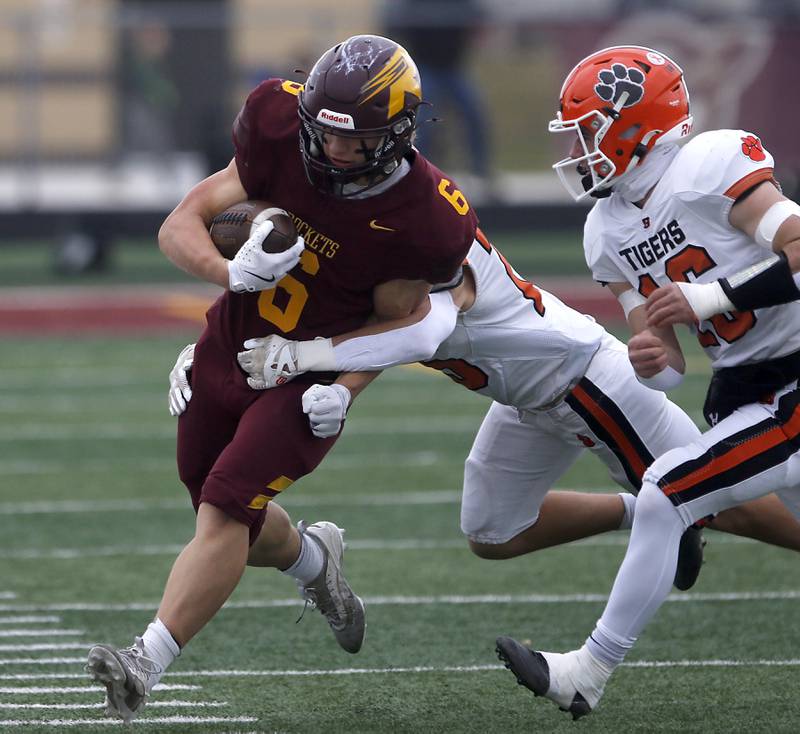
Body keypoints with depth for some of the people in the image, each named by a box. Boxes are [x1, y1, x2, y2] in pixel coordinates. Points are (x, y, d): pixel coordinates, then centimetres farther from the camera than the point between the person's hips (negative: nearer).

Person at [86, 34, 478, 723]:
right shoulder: (282, 140, -16)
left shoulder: (422, 221, -21)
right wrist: (233, 272, -33)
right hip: (227, 351, 4)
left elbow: (393, 322, -6)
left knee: (225, 512, -20)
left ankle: (146, 665, -24)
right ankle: (311, 558, 49)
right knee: (232, 528, 16)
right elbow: (180, 226, -13)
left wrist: (343, 390, -22)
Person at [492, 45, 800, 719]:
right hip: (739, 386, 9)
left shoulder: (712, 168, -19)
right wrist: (651, 360, -15)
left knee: (665, 498, -16)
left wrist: (709, 296, -27)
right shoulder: (609, 233, 6)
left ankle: (590, 675, -8)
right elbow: (669, 367, 8)